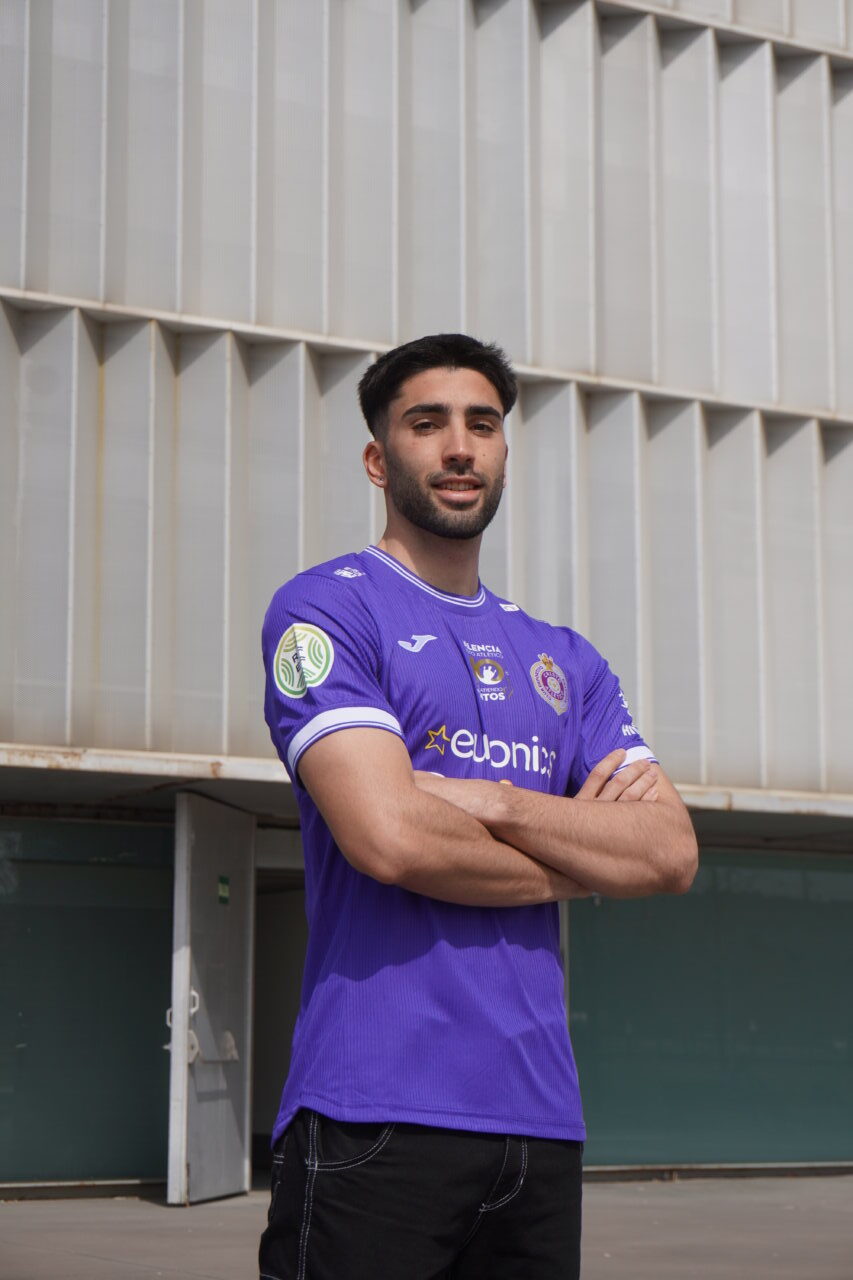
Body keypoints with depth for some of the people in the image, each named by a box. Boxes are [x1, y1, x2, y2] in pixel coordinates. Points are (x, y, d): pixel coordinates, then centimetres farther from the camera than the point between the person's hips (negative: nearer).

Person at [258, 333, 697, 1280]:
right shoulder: (329, 608, -1)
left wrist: (491, 800, -7)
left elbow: (672, 855, 6)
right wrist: (583, 855, 0)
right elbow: (389, 838, -15)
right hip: (377, 1119, -6)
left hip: (541, 1119, 6)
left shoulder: (562, 661, 18)